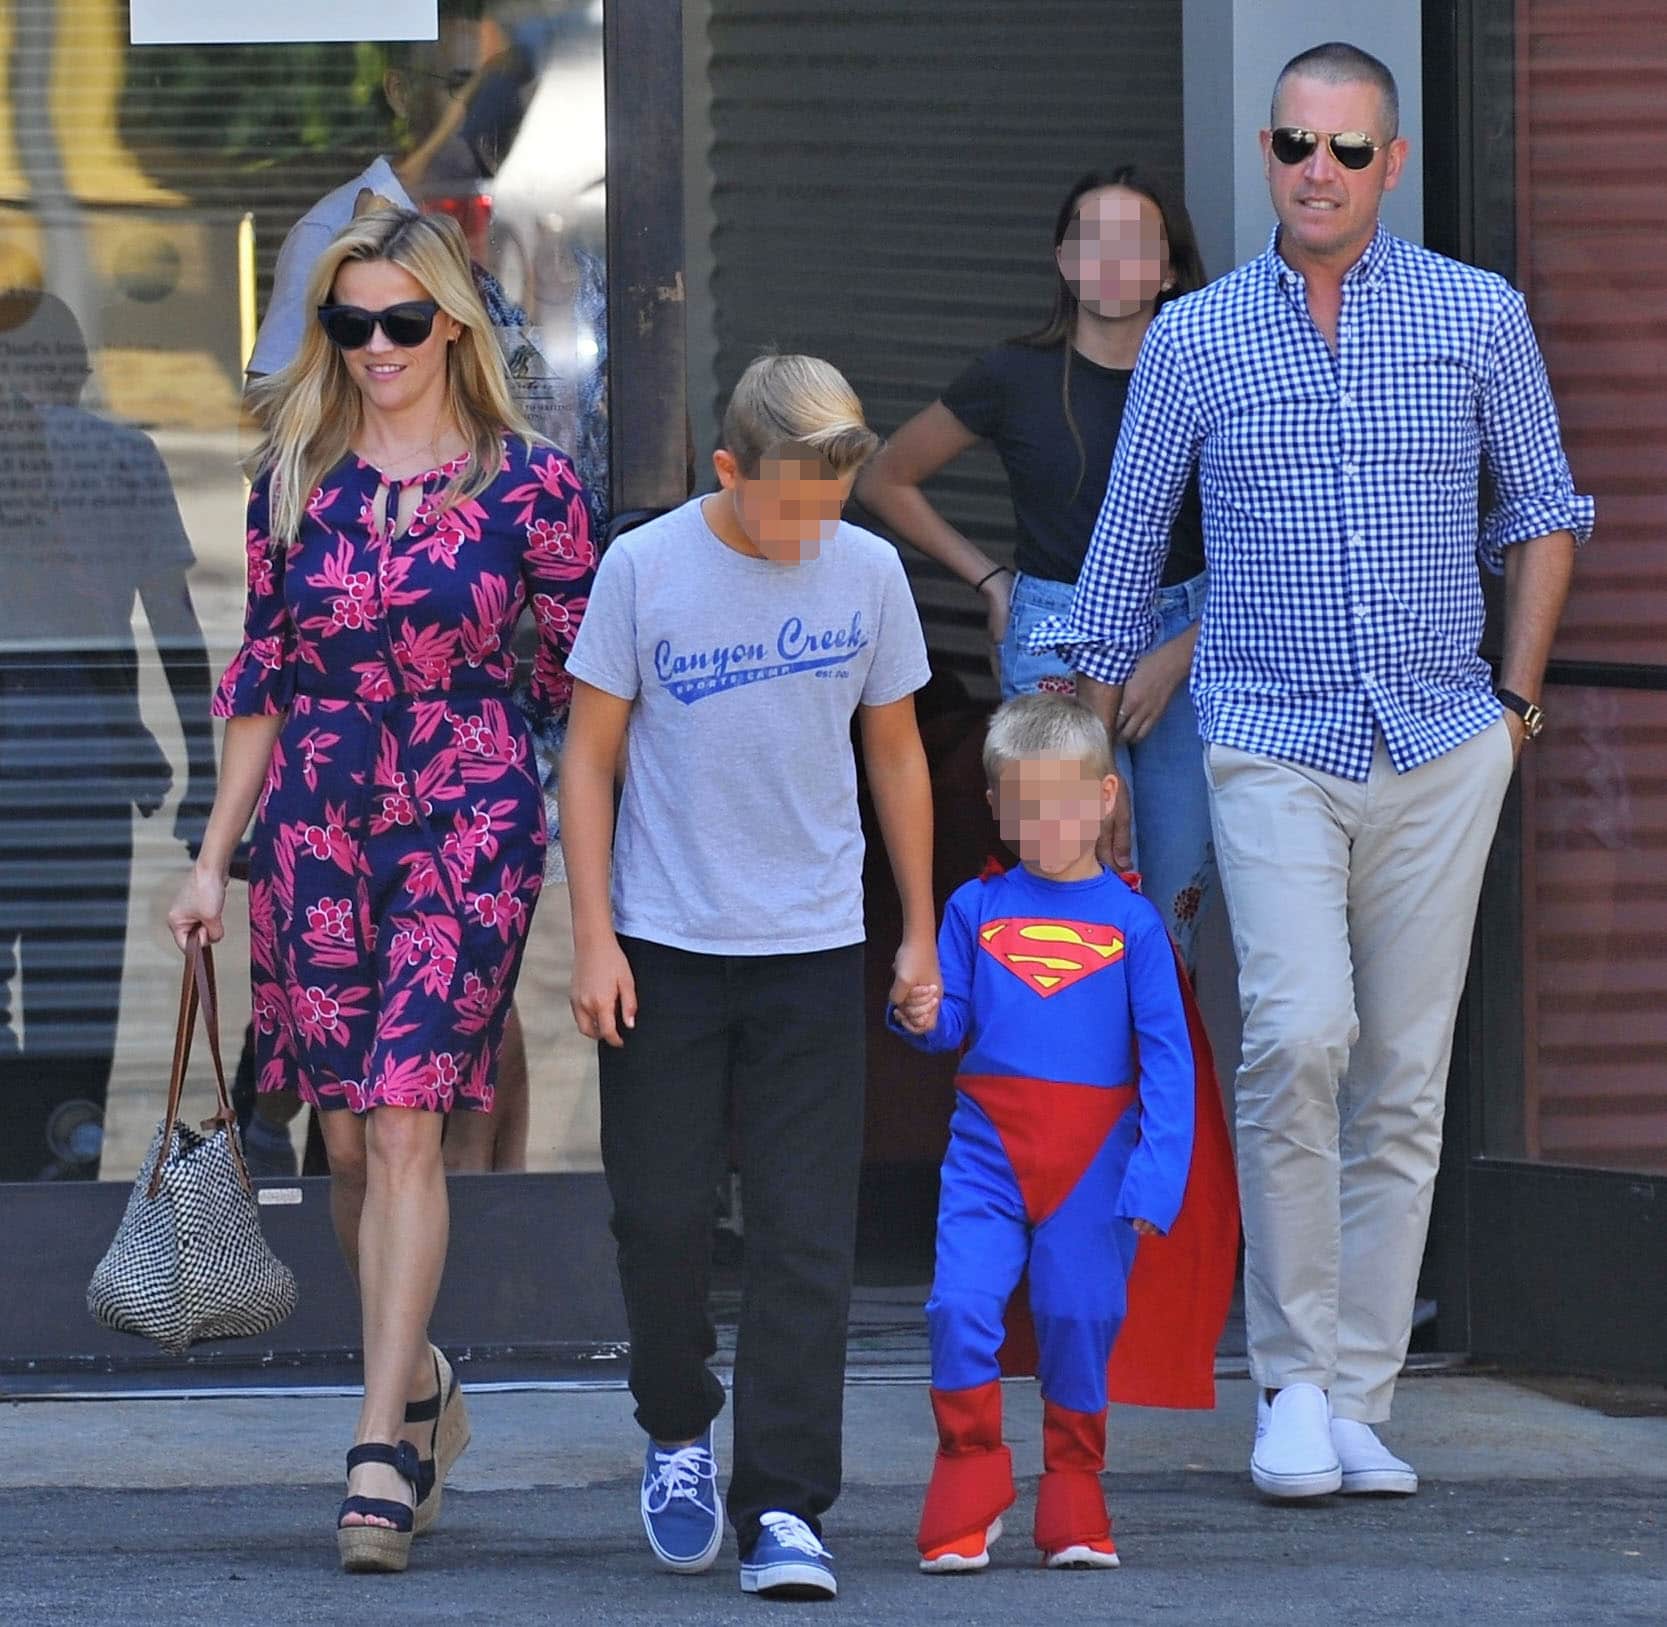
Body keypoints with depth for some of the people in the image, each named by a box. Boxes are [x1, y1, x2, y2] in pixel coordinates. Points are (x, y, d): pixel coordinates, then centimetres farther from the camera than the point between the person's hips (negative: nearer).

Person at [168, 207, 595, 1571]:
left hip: (468, 831, -4)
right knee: (350, 1137, 6)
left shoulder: (528, 484, -2)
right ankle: (419, 1389, 27)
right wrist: (215, 858, 12)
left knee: (404, 1123, -13)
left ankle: (383, 1450, -15)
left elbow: (577, 680, 4)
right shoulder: (297, 479, 8)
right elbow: (261, 678, 13)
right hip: (316, 831, 4)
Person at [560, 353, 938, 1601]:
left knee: (806, 1237, -4)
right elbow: (590, 756, -1)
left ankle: (785, 1507, -4)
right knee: (662, 1212, 5)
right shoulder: (646, 569, -6)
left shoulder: (868, 573, 0)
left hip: (814, 948, 1)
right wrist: (593, 938, -5)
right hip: (666, 946, -1)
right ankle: (680, 1435, 29)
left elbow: (895, 752, 11)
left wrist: (922, 930, 13)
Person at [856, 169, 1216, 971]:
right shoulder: (1017, 379, -1)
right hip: (1057, 644, -2)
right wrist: (989, 579, 8)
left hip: (1186, 642, 2)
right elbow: (885, 480, 12)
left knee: (1178, 896, 2)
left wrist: (1174, 661, -7)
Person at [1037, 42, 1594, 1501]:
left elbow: (1543, 509, 17)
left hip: (1443, 746, 2)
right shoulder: (1196, 338, 5)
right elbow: (1120, 567, 11)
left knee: (1404, 1084, 2)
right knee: (1300, 1035, -20)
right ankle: (1295, 1376, -7)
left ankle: (1359, 1399, 10)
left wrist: (1516, 698, 9)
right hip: (1273, 745, -1)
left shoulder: (1478, 317, 5)